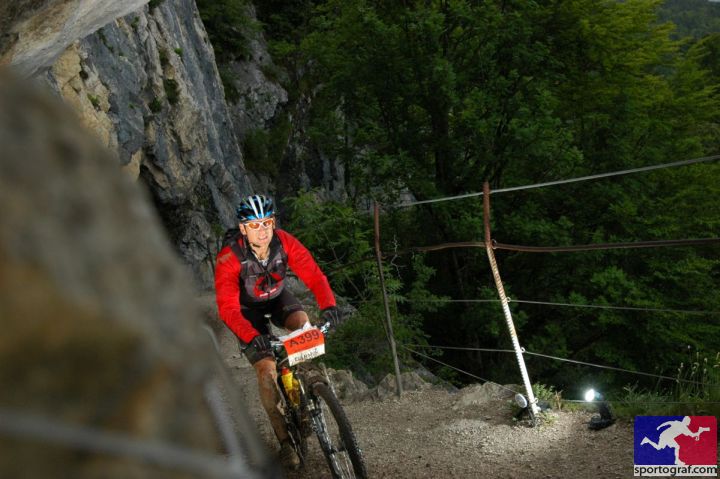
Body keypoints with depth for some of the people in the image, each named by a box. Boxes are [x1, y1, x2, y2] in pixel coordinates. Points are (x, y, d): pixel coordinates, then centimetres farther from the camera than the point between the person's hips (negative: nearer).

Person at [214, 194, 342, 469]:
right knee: (266, 368, -15)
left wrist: (328, 305, -48)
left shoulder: (285, 243, -25)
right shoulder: (229, 259, -33)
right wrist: (252, 337, -53)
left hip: (277, 297, 2)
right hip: (247, 308, -2)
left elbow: (313, 275, -29)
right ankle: (284, 440, -1)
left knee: (302, 323, -30)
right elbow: (227, 308, -37)